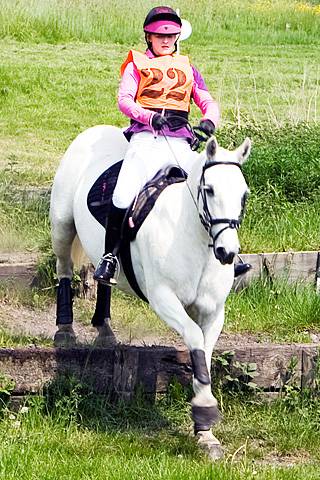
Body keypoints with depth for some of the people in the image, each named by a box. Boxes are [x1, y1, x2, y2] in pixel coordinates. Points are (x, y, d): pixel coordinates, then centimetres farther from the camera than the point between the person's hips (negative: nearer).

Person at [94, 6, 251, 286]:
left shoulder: (187, 69, 25)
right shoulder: (137, 65, 16)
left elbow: (208, 101, 16)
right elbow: (124, 100, 0)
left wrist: (210, 121, -10)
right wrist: (150, 116, -20)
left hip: (180, 144, 3)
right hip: (146, 139, -3)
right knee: (123, 197, -22)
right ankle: (109, 257, -9)